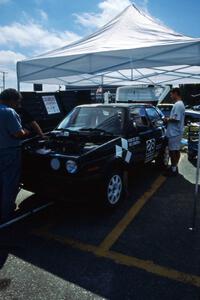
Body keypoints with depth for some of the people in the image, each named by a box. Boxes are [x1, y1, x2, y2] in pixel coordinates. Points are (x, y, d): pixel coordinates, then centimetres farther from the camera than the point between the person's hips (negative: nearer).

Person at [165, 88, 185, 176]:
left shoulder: (177, 105, -19)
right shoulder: (180, 104, 15)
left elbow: (176, 119, -25)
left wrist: (168, 120, -10)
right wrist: (169, 118, 11)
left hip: (174, 133, -10)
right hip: (177, 132, 10)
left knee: (173, 151, -2)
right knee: (176, 151, 15)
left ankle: (173, 169, 7)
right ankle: (174, 167, 25)